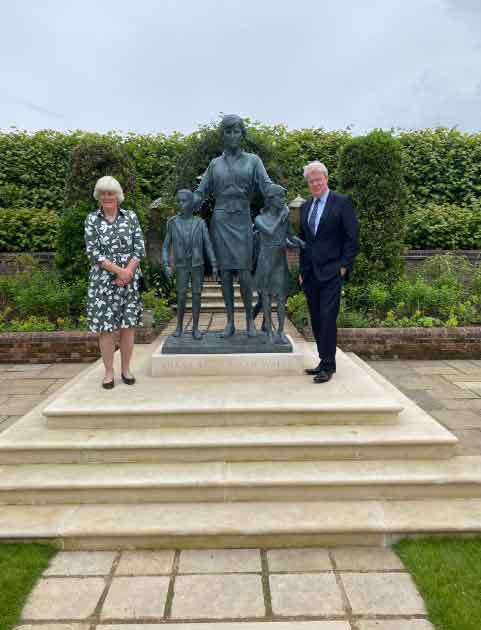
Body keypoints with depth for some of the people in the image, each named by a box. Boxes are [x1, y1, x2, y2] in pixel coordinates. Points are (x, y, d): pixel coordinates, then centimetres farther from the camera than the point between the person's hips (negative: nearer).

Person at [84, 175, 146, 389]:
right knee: (105, 327, 1)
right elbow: (93, 252, -5)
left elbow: (140, 248, 1)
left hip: (130, 280, 1)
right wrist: (118, 270, -13)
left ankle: (126, 369, 17)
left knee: (128, 324, 4)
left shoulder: (131, 217, 6)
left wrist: (127, 273, -12)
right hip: (102, 281, -1)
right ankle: (108, 372, 12)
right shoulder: (92, 219, 4)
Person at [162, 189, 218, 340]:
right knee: (181, 296, -5)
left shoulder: (200, 223, -3)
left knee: (196, 295, -3)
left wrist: (214, 265, -8)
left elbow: (208, 245, -2)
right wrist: (166, 265, -11)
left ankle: (195, 328, 5)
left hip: (198, 266, 0)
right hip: (181, 267, 0)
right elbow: (166, 246, 0)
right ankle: (179, 325, 12)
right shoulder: (172, 223, -2)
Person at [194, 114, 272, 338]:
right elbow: (201, 193, 11)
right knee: (225, 272, 1)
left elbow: (267, 186, -4)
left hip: (242, 220, -2)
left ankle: (249, 318, 9)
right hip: (220, 221, 2)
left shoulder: (253, 160, 7)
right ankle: (230, 322, 9)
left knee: (243, 271, -8)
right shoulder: (215, 164, 12)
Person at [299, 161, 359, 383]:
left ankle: (328, 366, -1)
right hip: (310, 273, 6)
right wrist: (301, 270, 15)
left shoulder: (342, 202, -1)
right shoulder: (305, 206, 16)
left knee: (328, 319, -9)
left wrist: (344, 266, -10)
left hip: (331, 272, -6)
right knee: (316, 320, 7)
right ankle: (324, 361, 17)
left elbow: (352, 238, -4)